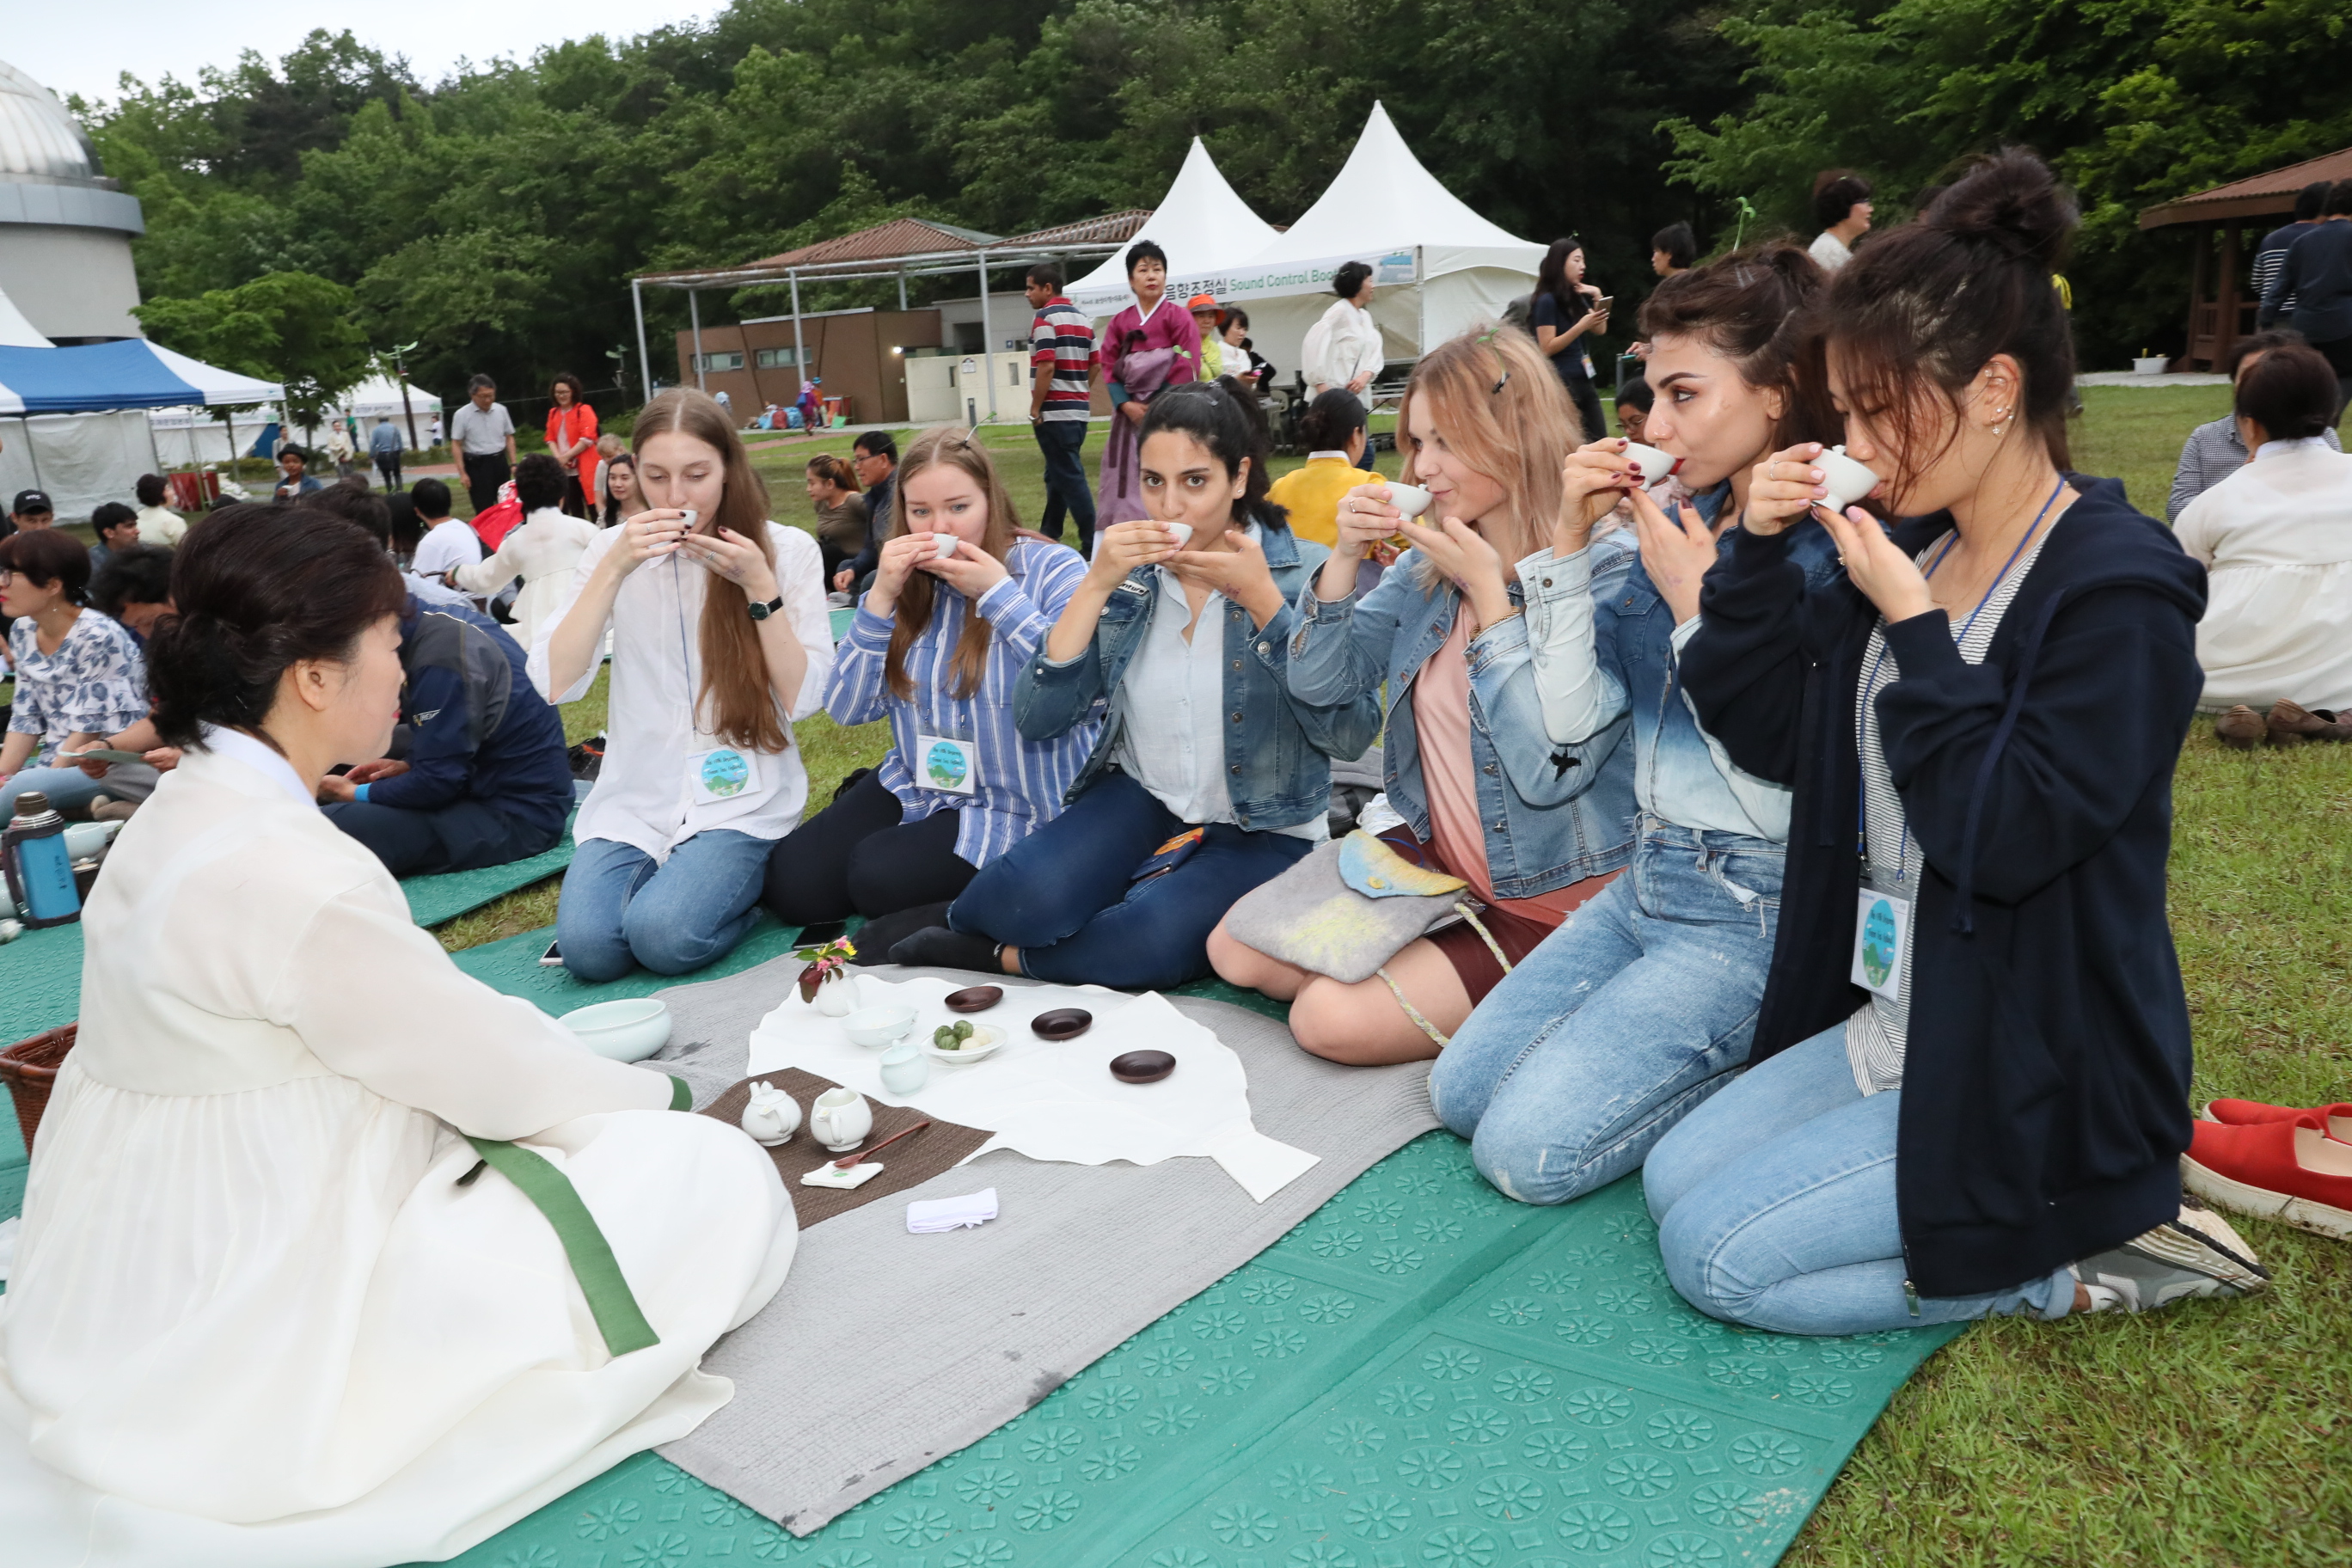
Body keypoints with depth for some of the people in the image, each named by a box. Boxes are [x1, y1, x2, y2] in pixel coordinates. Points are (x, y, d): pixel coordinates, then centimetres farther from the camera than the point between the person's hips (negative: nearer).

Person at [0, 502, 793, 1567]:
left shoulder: (181, 814, 3)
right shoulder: (290, 873, -28)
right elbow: (493, 1075, -17)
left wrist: (600, 1078, 7)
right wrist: (650, 1096, 2)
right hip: (248, 1364, -9)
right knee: (718, 1177, -7)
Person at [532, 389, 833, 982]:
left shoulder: (788, 550, -2)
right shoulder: (616, 548, 4)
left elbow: (803, 699, -7)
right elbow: (554, 682, -7)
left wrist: (759, 585, -17)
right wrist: (614, 568, -16)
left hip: (741, 796, -2)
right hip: (636, 796, 3)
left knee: (664, 937, -26)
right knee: (588, 948, -22)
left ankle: (741, 882, 4)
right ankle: (679, 877, 7)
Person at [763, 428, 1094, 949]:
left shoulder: (1053, 570, -13)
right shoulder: (909, 583, 3)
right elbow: (847, 709, -3)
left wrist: (998, 593, -25)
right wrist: (881, 597, -14)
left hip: (1022, 806, -6)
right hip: (918, 787, 6)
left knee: (878, 877, -22)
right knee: (792, 883, -3)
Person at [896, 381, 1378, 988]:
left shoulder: (1304, 572, -8)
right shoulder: (1127, 567, 0)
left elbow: (1352, 735, -19)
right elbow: (1036, 720, -7)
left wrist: (1259, 596, -22)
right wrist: (1096, 584, -17)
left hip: (1262, 831, -2)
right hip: (1141, 796, 2)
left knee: (1151, 942, -32)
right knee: (1026, 893, -28)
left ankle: (997, 956, -6)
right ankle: (946, 922, 7)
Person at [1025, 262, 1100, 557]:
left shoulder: (1045, 318, -11)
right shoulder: (1082, 318, 13)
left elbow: (1045, 367, -19)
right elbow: (1095, 365, 14)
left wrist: (1035, 409, -12)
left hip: (1055, 411, -9)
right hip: (1078, 409, 9)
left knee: (1070, 477, -6)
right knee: (1058, 474, 17)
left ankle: (1092, 545, -7)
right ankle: (1048, 536, 25)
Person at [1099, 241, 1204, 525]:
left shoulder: (1179, 317, 1)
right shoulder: (1119, 322, 12)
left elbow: (1187, 369, -6)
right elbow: (1109, 367, 8)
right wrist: (1126, 404, -8)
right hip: (1130, 414, 4)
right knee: (1127, 481, 1)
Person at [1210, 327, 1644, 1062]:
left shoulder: (1605, 573, -18)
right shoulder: (1429, 561, 2)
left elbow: (1550, 773, -28)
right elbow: (1319, 683, 3)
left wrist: (1487, 591, -24)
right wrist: (1346, 555, -12)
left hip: (1550, 899, -7)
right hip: (1434, 858, 7)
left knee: (1332, 1019, -17)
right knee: (1237, 951, 0)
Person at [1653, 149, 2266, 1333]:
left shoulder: (2118, 589, -18)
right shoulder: (1911, 547, 3)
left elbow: (2006, 836, -26)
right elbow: (1768, 735, 5)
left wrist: (1911, 625, -25)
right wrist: (1759, 552, -6)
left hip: (2034, 1076, -8)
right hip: (1894, 1021, 8)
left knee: (1717, 1253, -11)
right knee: (1673, 1180, 6)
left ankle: (2078, 1265, 3)